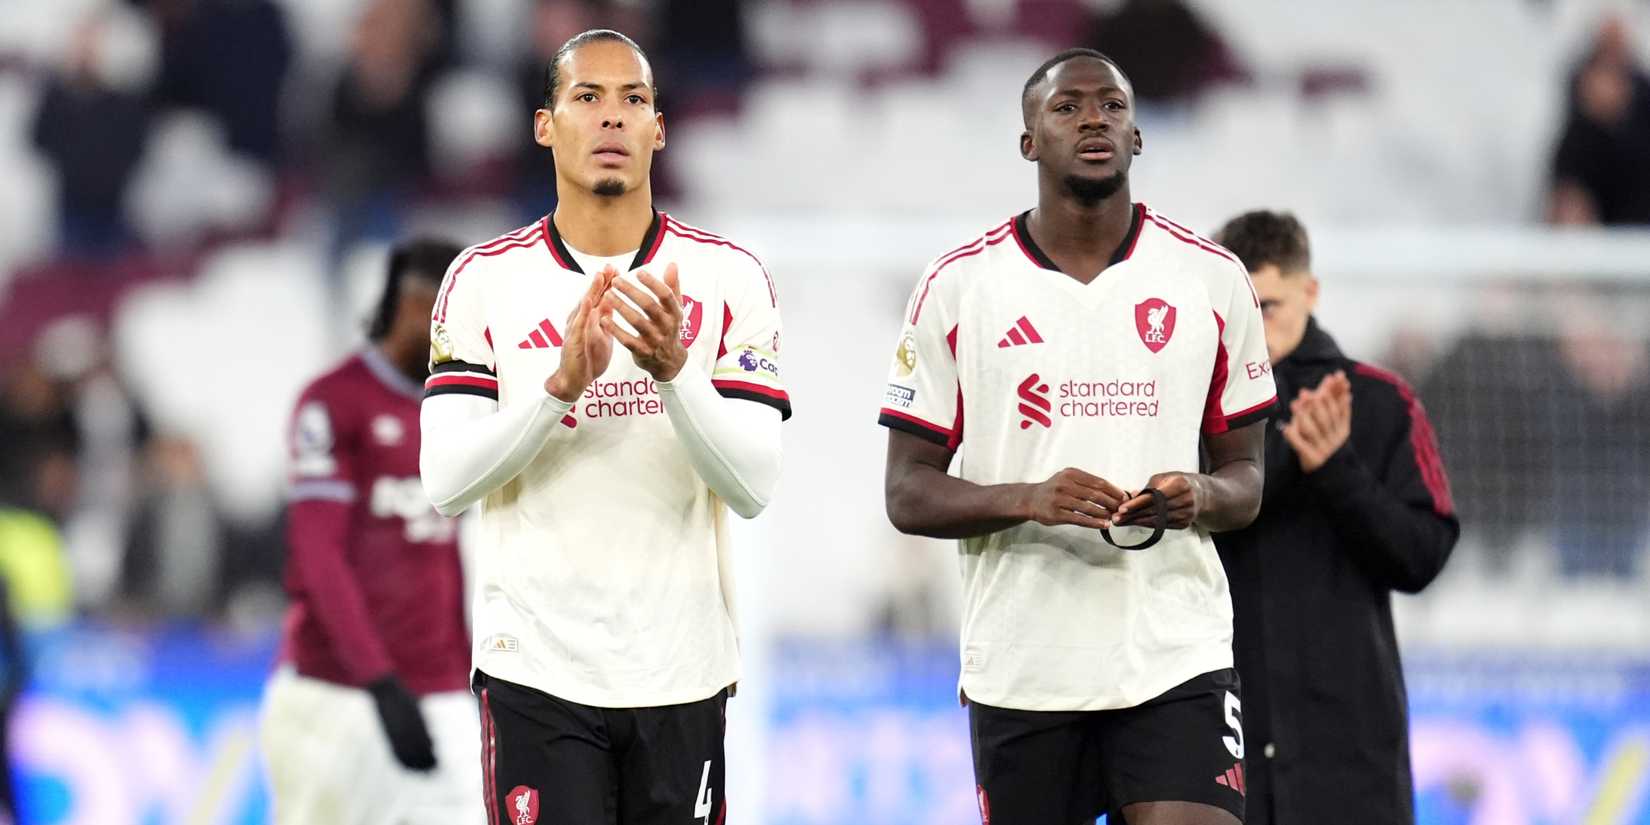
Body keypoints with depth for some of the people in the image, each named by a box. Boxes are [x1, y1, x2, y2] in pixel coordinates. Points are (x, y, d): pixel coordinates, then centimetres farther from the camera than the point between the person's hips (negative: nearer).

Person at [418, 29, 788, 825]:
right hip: (536, 668, -1)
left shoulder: (729, 279, 1)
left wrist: (674, 370, -23)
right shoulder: (483, 280, 1)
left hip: (681, 671, 1)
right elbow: (445, 481, -7)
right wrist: (561, 383, -20)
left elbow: (752, 486, -7)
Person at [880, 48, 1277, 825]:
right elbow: (908, 494, 2)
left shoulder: (1212, 280, 5)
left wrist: (1201, 498, -12)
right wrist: (1028, 499, -17)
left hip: (1177, 653, 0)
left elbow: (1246, 476, 12)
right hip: (1020, 667, 0)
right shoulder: (957, 287, 2)